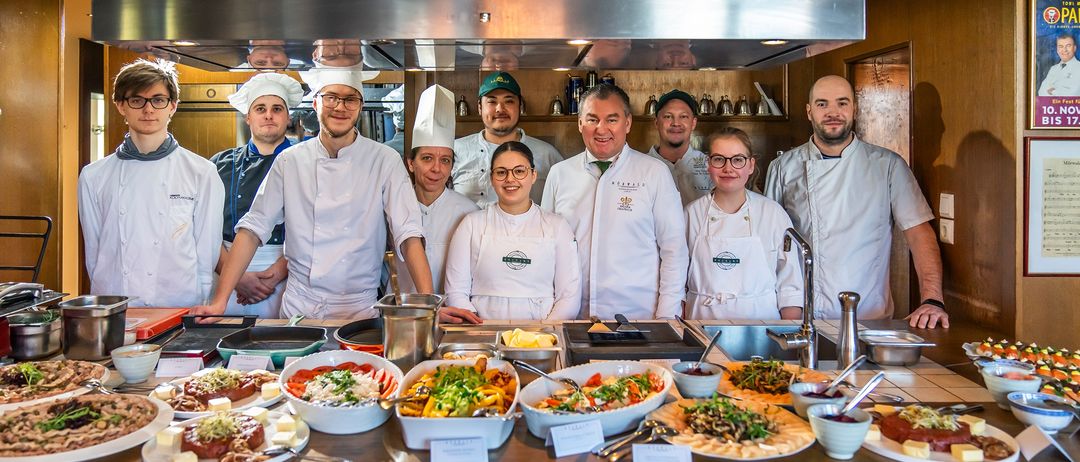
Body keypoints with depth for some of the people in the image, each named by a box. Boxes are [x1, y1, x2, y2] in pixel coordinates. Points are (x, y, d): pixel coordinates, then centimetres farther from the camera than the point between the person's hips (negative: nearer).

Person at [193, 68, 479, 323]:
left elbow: (408, 235, -11)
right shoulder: (290, 161, 1)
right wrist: (219, 302, -6)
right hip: (298, 307, 1)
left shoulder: (385, 162, -4)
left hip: (359, 310, -1)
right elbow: (253, 229, 1)